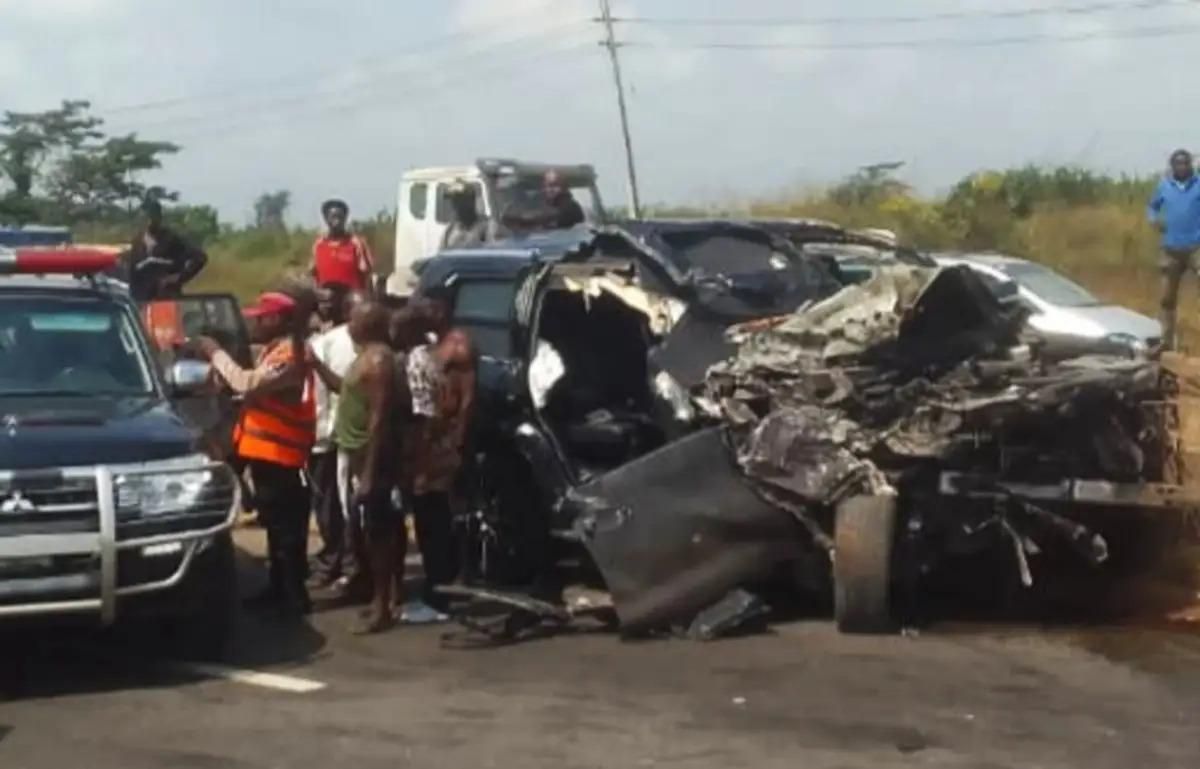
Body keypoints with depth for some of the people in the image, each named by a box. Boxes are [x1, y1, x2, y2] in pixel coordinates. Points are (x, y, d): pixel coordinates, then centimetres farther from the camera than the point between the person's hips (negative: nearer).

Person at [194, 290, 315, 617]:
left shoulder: (288, 354, -18)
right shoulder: (276, 349, 17)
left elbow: (248, 384, -28)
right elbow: (255, 388, 15)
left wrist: (216, 354, -19)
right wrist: (219, 361, 4)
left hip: (278, 453, -11)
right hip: (268, 450, 11)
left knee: (286, 526, -8)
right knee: (276, 523, 16)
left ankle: (295, 595, -6)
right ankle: (279, 587, 25)